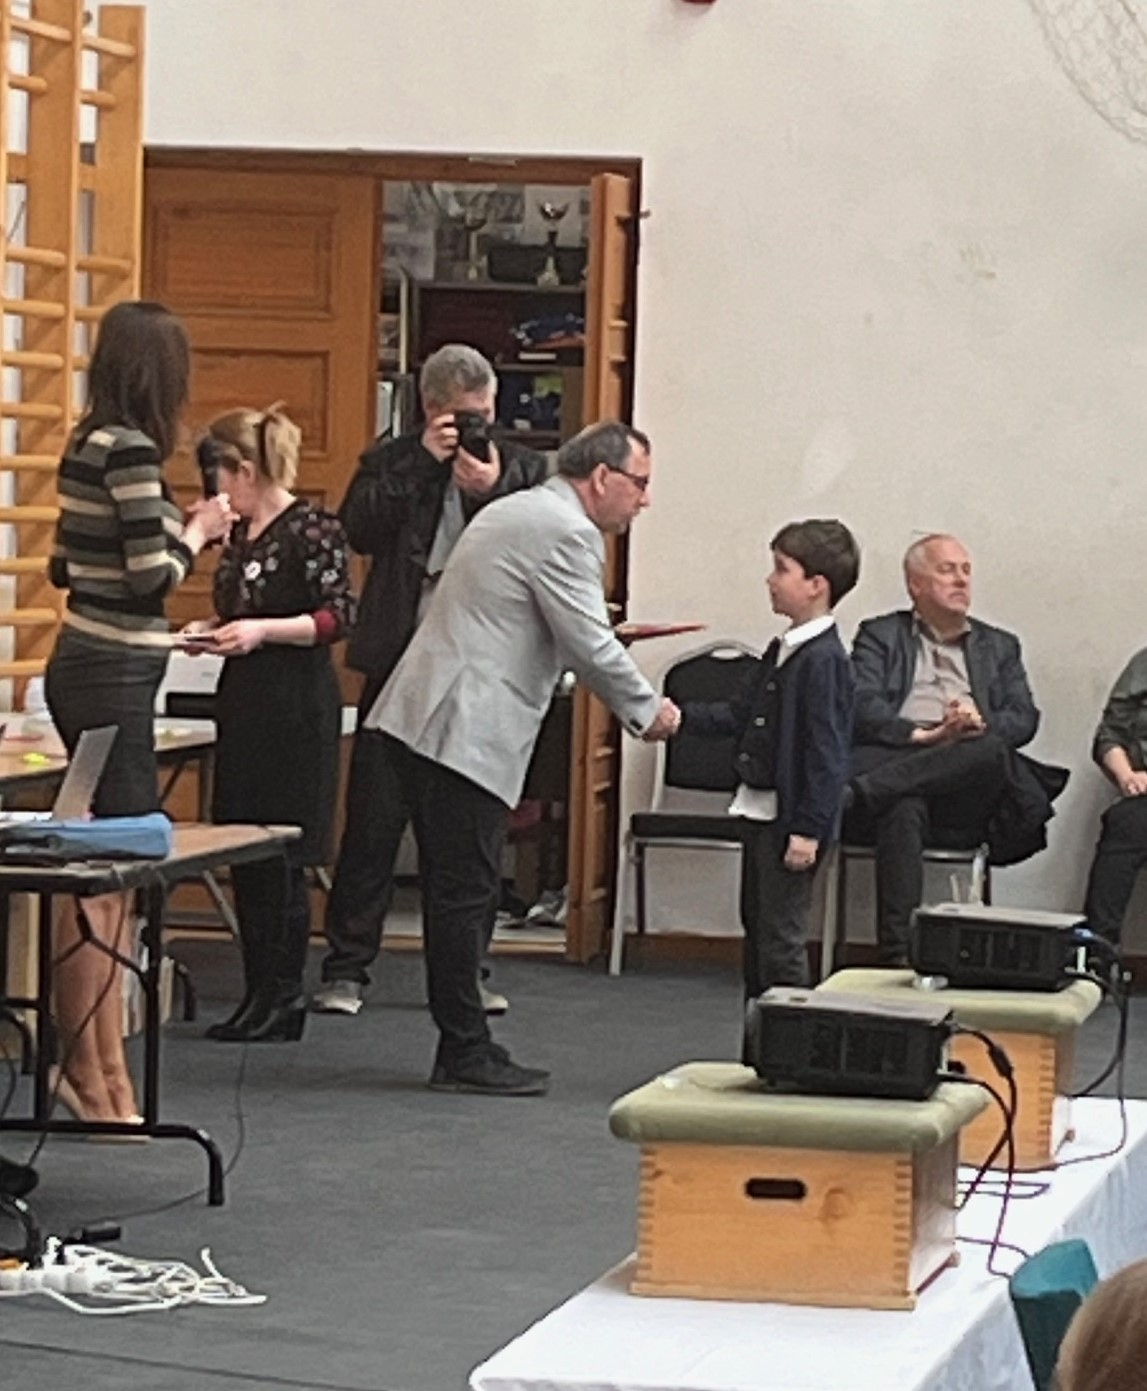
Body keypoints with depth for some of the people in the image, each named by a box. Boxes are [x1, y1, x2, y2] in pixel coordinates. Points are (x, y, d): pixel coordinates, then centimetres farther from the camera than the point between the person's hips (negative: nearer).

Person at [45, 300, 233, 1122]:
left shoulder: (89, 446, 12)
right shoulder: (130, 450, -15)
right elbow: (152, 577, -20)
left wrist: (177, 533, 18)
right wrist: (197, 532, -2)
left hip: (89, 666, 10)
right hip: (113, 675, -10)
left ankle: (102, 1070, 17)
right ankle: (88, 1076, -3)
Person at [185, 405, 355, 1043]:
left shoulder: (314, 528, -11)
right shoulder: (241, 535, 14)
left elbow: (339, 616, -15)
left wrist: (261, 631, -21)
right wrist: (214, 630, 7)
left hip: (297, 706, -9)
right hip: (244, 703, 9)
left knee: (282, 857, -5)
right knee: (245, 856, 9)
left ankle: (285, 1000, 2)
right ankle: (259, 996, 15)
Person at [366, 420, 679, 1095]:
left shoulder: (520, 512, 21)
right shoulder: (565, 532, -12)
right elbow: (590, 647, -14)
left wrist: (597, 629, 23)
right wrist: (648, 710, -1)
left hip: (428, 719, 11)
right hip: (465, 731, -11)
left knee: (459, 892, 11)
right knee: (465, 894, -6)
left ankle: (466, 1046, 15)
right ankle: (465, 1054, -3)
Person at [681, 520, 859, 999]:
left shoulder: (824, 659, -18)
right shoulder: (783, 650, 11)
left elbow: (826, 753, -20)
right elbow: (741, 715, 18)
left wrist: (808, 830, -22)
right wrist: (683, 717, 5)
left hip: (791, 820, -10)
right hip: (760, 812, 10)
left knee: (781, 940, -5)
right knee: (756, 928, 17)